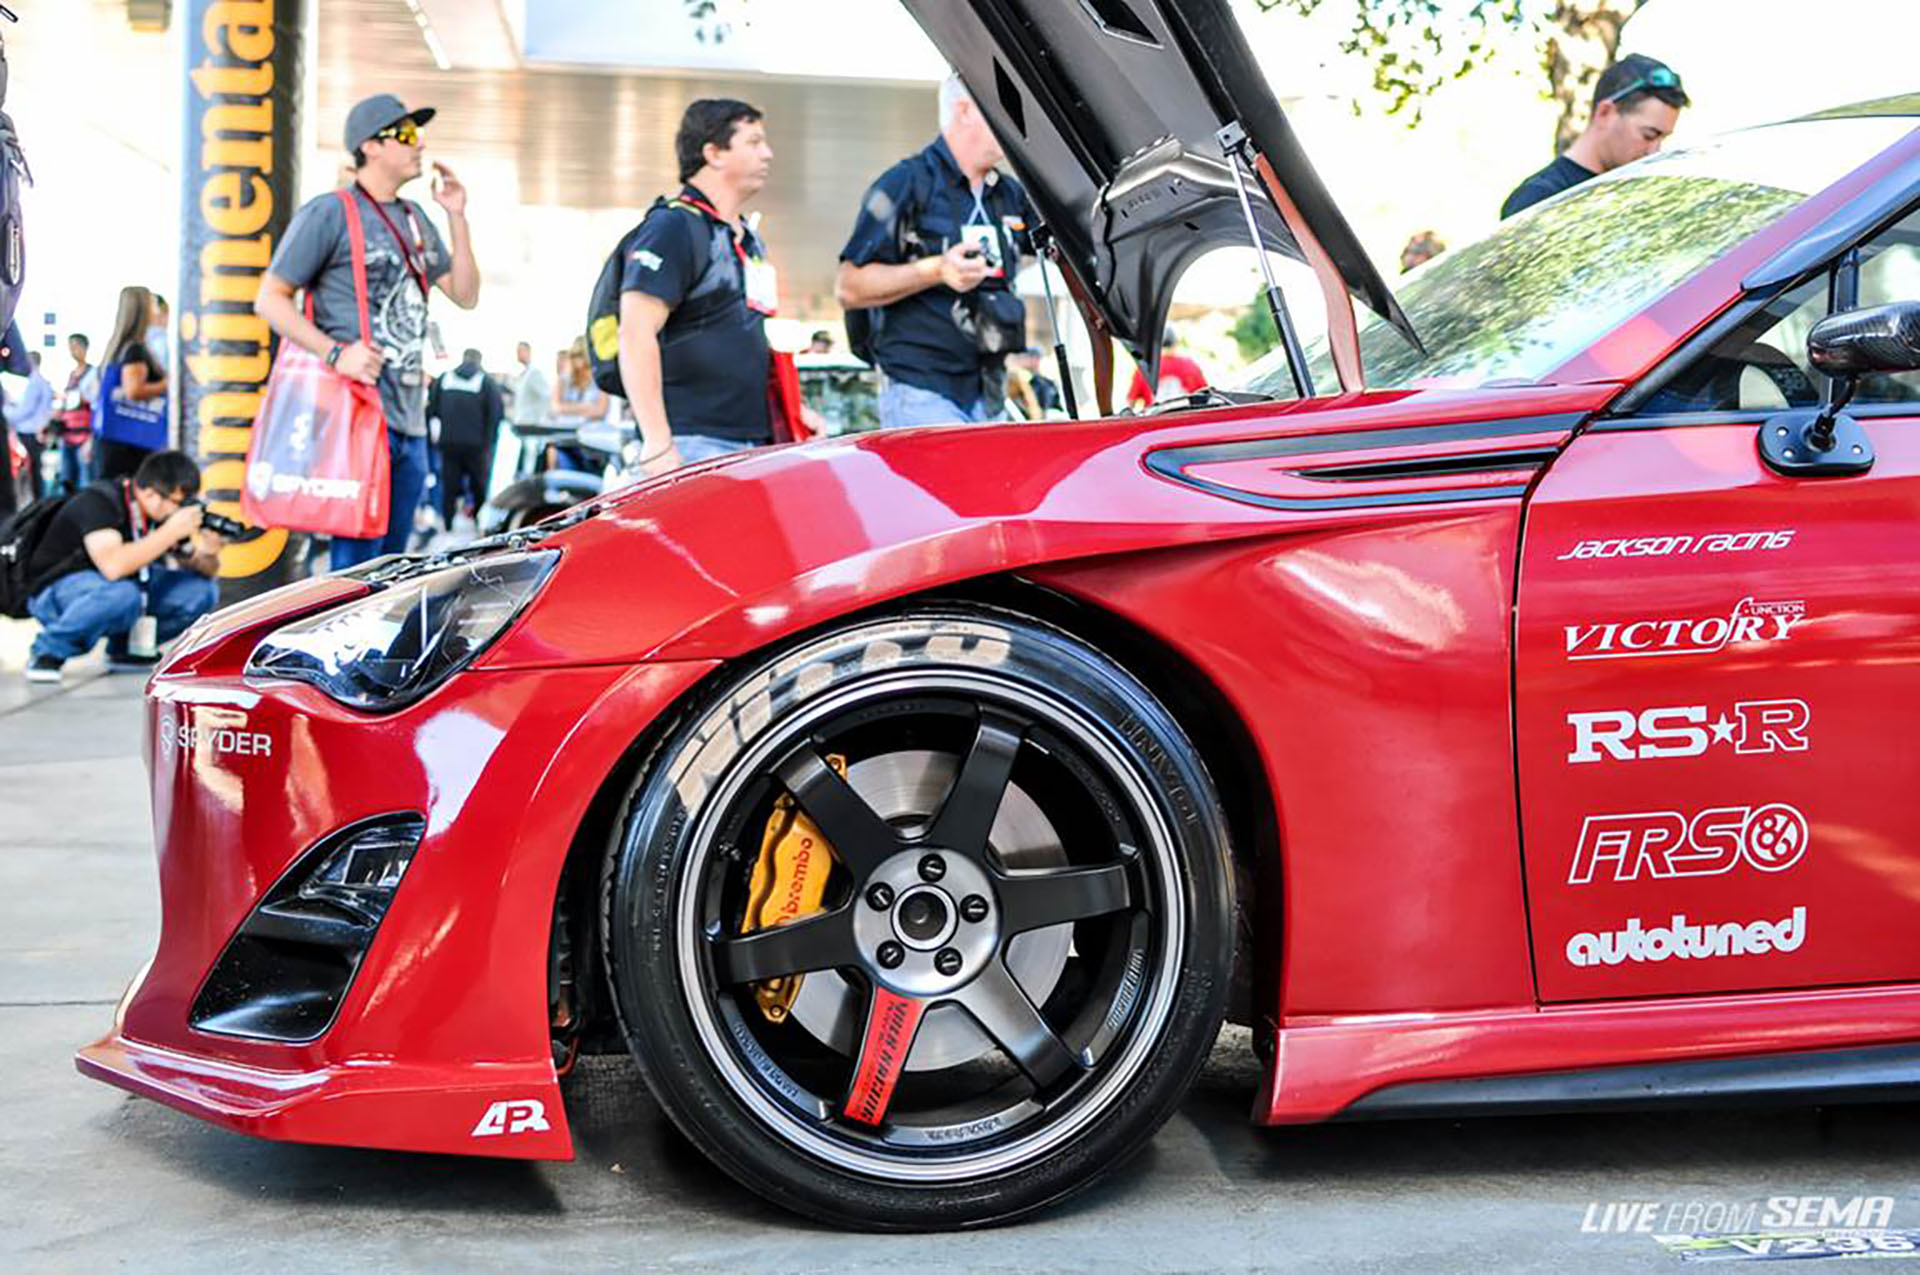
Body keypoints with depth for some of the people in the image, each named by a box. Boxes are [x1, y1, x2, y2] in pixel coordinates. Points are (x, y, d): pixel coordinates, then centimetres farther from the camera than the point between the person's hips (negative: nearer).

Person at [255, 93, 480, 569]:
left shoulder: (415, 218, 19)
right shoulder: (329, 213, -4)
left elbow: (465, 295, 18)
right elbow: (269, 299, -6)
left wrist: (457, 216, 9)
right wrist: (335, 353, -18)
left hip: (410, 421, 8)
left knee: (391, 563, 11)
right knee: (356, 562, -11)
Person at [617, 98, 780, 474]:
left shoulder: (749, 238, 21)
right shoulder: (673, 228, -8)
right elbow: (635, 334, -18)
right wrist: (658, 444, -23)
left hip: (753, 443, 9)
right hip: (695, 446, -9)